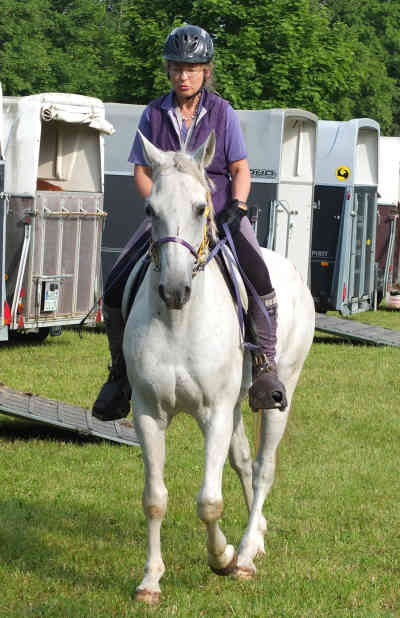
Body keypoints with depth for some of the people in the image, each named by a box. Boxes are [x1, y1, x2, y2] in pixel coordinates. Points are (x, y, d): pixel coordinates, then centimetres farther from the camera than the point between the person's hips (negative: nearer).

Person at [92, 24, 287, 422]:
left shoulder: (222, 113, 2)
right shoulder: (154, 115, 5)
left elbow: (241, 169, 2)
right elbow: (141, 172, 5)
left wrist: (237, 208, -15)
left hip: (219, 212, -2)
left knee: (258, 278, -27)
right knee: (116, 288, -11)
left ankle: (265, 366, -15)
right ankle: (121, 373, 7)